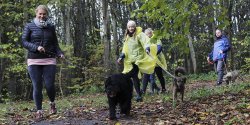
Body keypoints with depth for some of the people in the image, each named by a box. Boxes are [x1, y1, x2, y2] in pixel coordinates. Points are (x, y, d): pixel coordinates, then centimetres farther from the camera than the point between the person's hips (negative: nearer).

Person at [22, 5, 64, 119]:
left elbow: (55, 44, 13)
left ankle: (52, 103, 23)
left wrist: (60, 54, -5)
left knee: (49, 85, -6)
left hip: (49, 60, 1)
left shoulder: (51, 27, 11)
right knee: (37, 86, 0)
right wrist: (36, 47, -16)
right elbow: (24, 42, 0)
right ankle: (39, 110, 11)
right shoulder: (29, 26, 4)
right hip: (34, 61, -1)